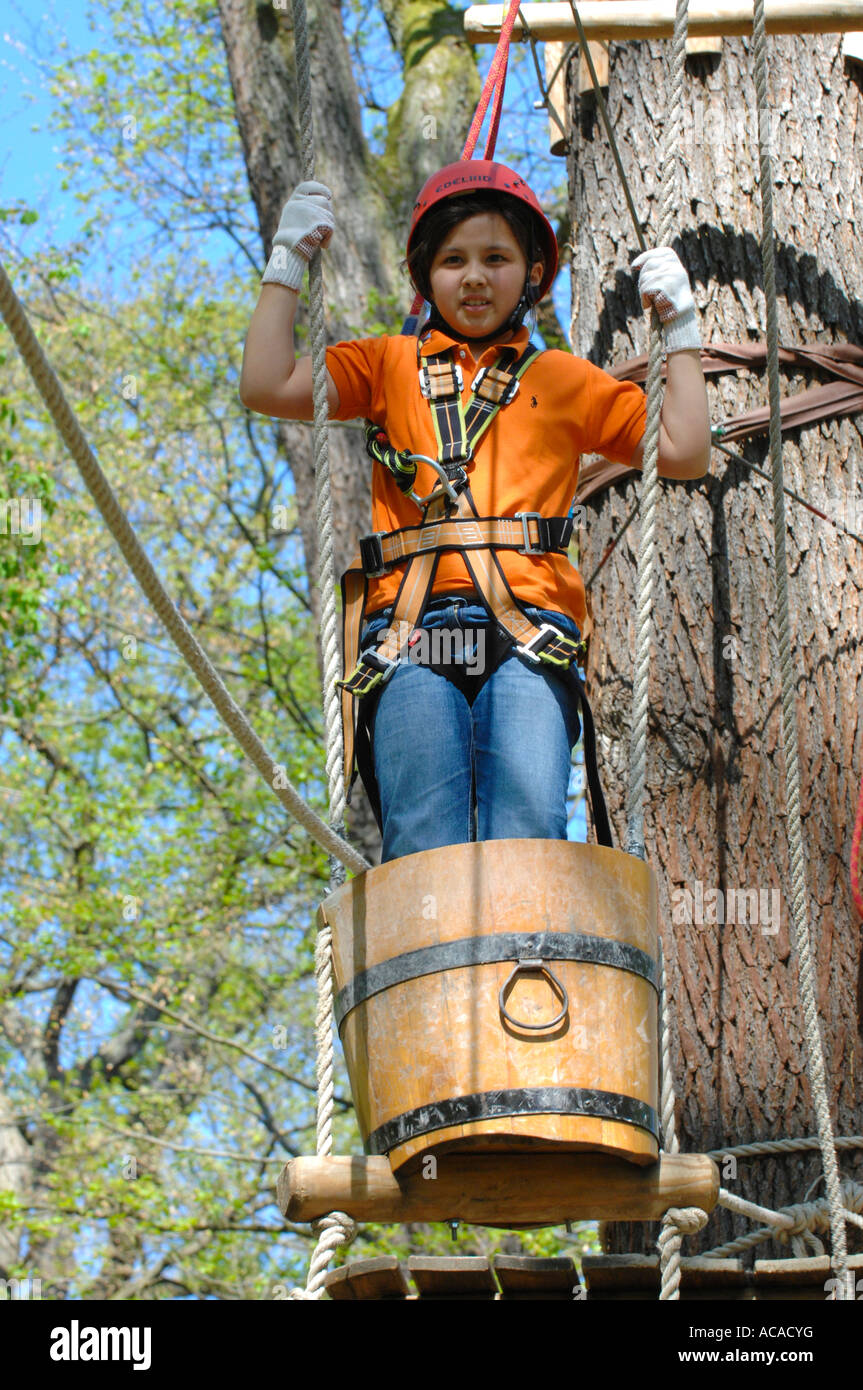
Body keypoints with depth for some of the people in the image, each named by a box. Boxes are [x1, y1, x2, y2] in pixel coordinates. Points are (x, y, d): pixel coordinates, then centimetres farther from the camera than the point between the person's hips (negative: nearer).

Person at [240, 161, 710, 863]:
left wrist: (681, 330, 22)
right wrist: (288, 260, 18)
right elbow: (267, 386, 14)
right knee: (422, 840, -21)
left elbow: (684, 453, 22)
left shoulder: (563, 379, 25)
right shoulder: (390, 364, 25)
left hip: (527, 627, 0)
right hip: (411, 627, 0)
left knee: (529, 827, -23)